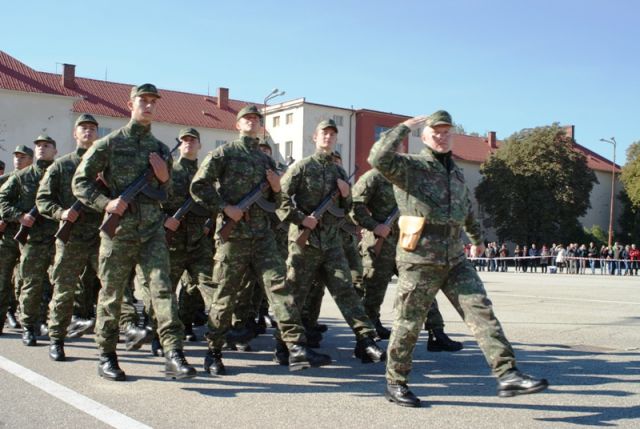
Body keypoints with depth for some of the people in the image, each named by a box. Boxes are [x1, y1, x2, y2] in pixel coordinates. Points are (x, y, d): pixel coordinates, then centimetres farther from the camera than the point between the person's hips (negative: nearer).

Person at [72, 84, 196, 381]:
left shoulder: (160, 149, 14)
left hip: (152, 229, 3)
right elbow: (80, 182, 0)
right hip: (118, 230, -3)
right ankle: (106, 357, 19)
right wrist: (105, 203, -14)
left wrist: (165, 178, 0)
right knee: (111, 295, 6)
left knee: (162, 288, -9)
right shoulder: (109, 144, 1)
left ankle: (173, 355, -13)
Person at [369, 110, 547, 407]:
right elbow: (379, 158, -26)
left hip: (455, 260, 6)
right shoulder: (410, 167, -5)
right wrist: (406, 126, -17)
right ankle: (395, 383, 19)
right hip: (420, 260, -6)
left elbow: (468, 209, 34)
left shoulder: (456, 172, 18)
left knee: (481, 312, -5)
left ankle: (507, 375, -6)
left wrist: (477, 239, 47)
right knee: (408, 322, 3)